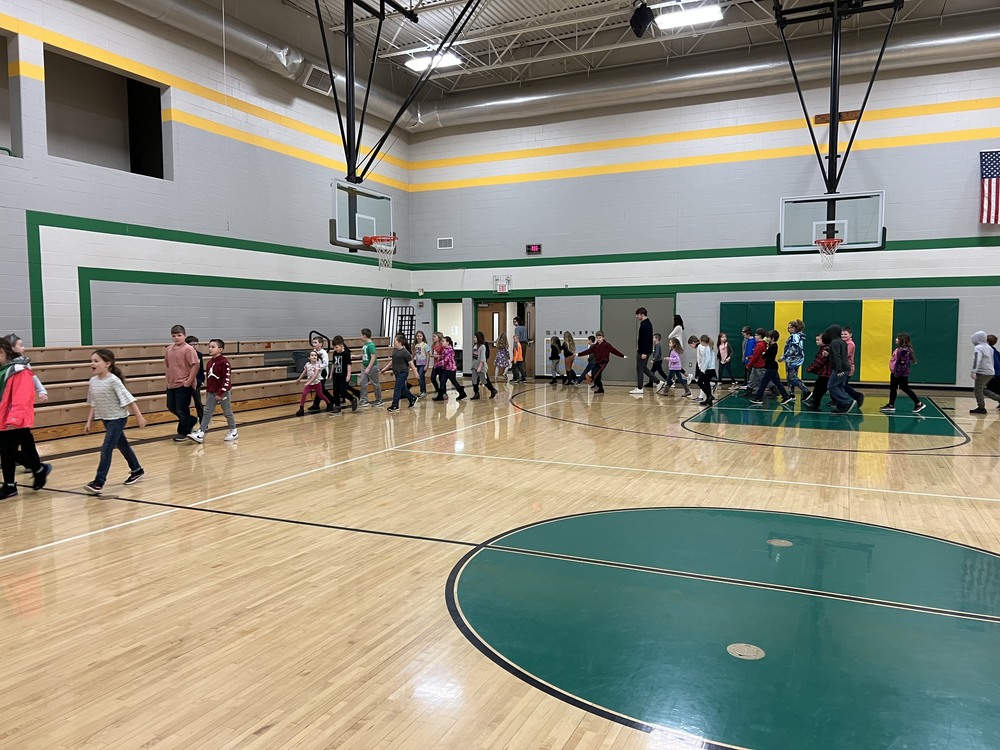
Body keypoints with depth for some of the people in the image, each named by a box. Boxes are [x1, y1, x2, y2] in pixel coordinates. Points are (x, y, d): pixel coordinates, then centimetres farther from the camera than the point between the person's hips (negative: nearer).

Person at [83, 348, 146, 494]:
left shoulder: (113, 380, -20)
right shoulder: (93, 381, 1)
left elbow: (128, 399, -19)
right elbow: (94, 404, 10)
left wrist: (139, 416, -18)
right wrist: (89, 422, 9)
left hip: (117, 418, -7)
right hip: (106, 419, 7)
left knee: (106, 449, -12)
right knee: (122, 445, 18)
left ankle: (98, 483, -11)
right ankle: (137, 470, 34)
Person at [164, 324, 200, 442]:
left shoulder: (188, 349, -14)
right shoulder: (169, 349, 7)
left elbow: (195, 366, -17)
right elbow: (166, 364, 20)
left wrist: (189, 381, -18)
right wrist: (168, 378, 11)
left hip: (184, 385, -7)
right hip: (171, 384, 8)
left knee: (182, 410, 1)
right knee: (171, 407, 15)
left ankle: (183, 433, 17)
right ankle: (191, 421, 34)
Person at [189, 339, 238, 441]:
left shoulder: (224, 362, -15)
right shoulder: (210, 362, 8)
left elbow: (227, 379, -18)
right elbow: (208, 378, 16)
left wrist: (221, 393, -19)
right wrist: (207, 391, 16)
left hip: (223, 392, -7)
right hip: (211, 392, 7)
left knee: (227, 412, 6)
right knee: (207, 412, 3)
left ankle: (233, 432, 21)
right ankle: (200, 434, 1)